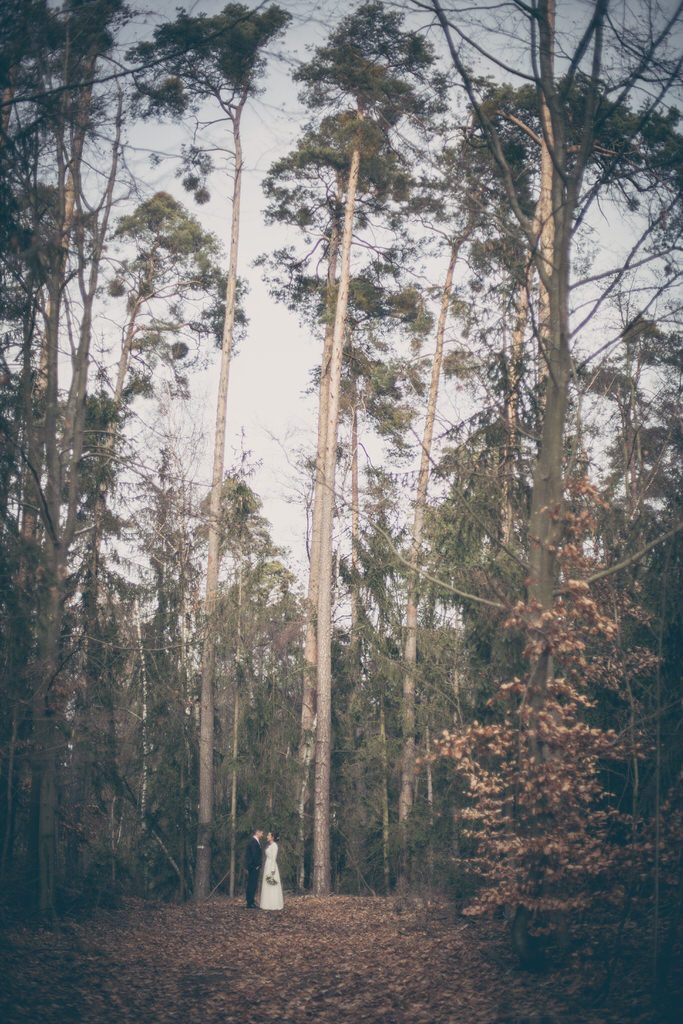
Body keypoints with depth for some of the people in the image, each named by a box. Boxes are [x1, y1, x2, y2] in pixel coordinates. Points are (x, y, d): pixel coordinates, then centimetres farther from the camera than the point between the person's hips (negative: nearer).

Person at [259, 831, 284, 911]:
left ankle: (274, 905, -5)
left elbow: (274, 858, -17)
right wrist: (264, 868, 18)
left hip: (272, 866, -9)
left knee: (272, 886, -7)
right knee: (267, 887, 8)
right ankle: (268, 904, 10)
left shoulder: (274, 845, -12)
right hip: (267, 866, 9)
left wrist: (272, 870, -21)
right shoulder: (268, 845, 16)